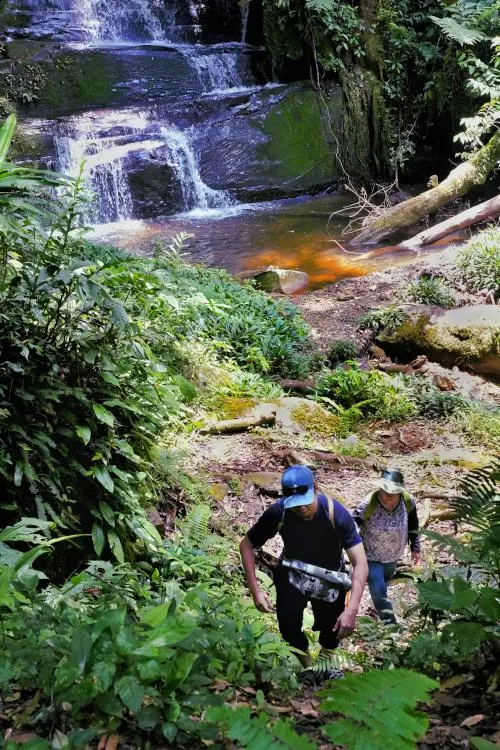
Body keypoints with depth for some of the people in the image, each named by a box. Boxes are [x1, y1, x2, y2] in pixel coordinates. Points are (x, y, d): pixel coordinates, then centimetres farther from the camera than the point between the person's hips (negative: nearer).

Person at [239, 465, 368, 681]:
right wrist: (255, 590, -22)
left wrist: (351, 610, -39)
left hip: (329, 577, 0)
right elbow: (246, 545, -12)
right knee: (288, 627, -18)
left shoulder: (335, 513, -30)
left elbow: (360, 563, -30)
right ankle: (308, 667, 13)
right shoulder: (278, 513, -27)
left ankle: (325, 664, 35)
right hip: (293, 573, 0)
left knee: (334, 630, 0)